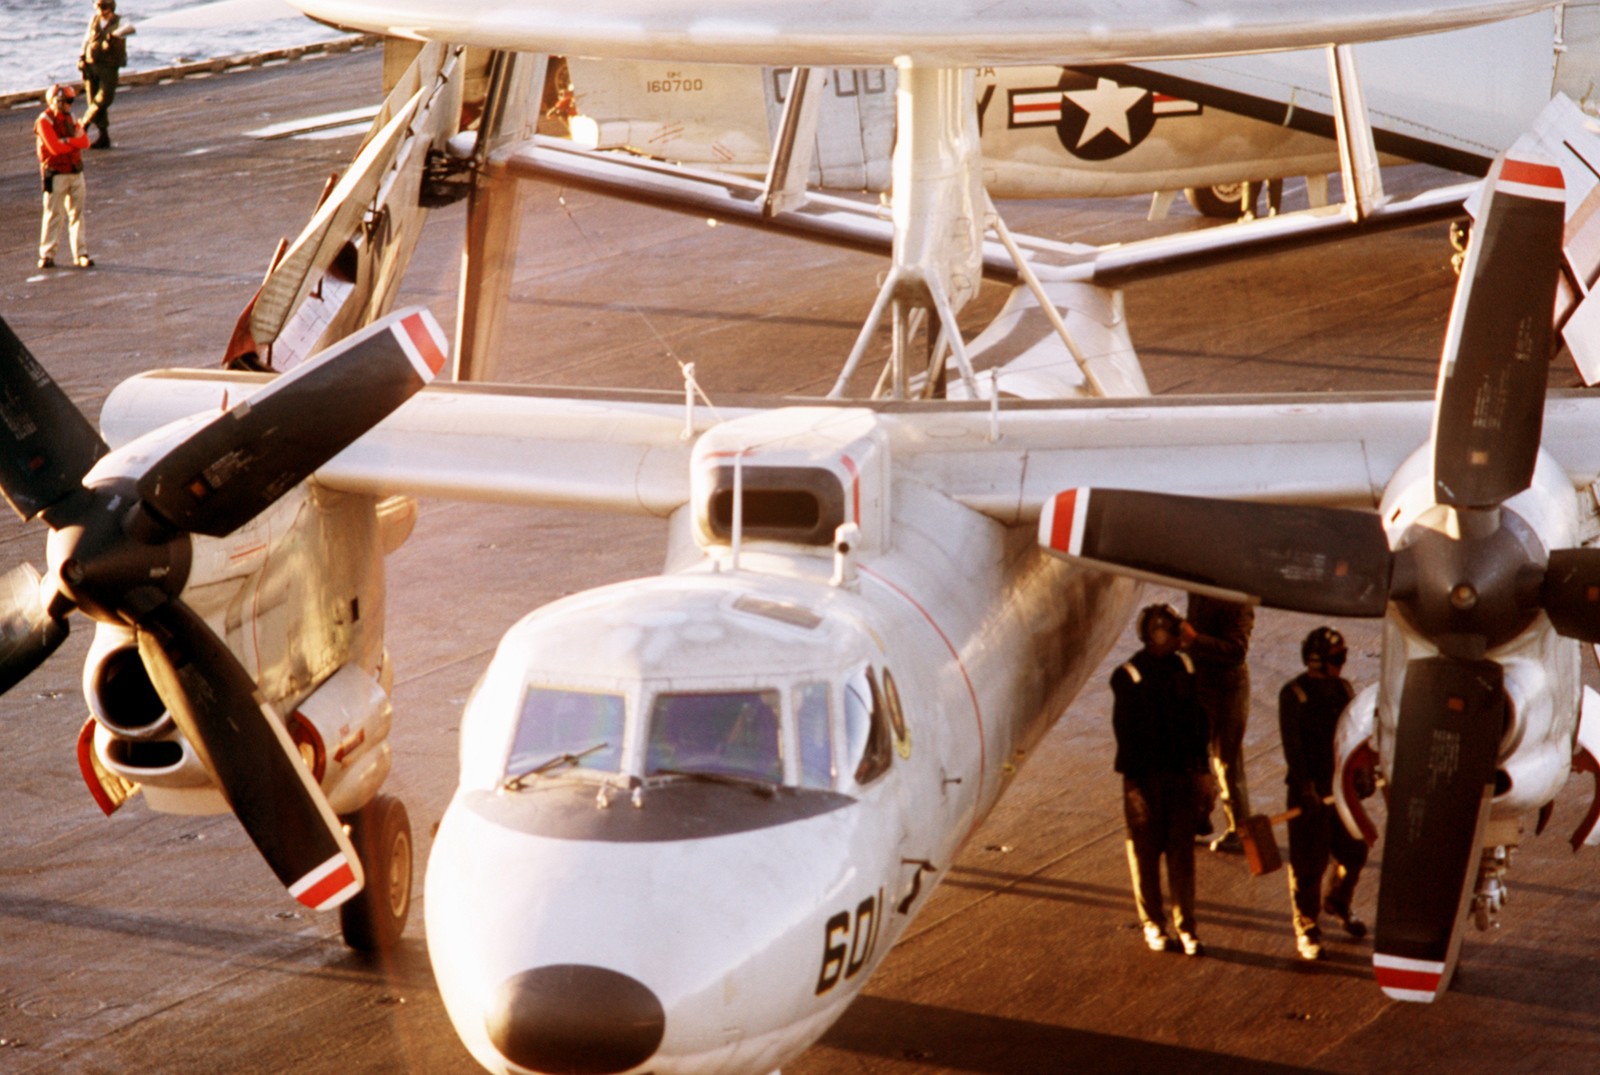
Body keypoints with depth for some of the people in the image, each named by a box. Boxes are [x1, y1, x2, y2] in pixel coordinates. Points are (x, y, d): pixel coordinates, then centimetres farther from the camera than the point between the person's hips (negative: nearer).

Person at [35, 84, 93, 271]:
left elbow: (85, 142, 1)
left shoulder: (70, 118, 13)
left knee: (77, 213, 6)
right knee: (53, 215, -6)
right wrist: (76, 139, -6)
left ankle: (80, 254, 9)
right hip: (56, 175, -6)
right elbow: (55, 147, -20)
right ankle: (47, 255, -2)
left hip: (76, 173, 6)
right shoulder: (44, 121, -9)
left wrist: (67, 141, -17)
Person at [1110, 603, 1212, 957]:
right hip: (1147, 778, -4)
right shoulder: (1128, 676, -9)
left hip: (1182, 773, 4)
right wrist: (1133, 784, -13)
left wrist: (1201, 768, 7)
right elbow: (1125, 732, -10)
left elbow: (1198, 721, 10)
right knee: (1146, 851, 6)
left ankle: (1186, 926, 11)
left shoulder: (1184, 668, 4)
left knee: (1182, 851, 5)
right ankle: (1153, 924, 18)